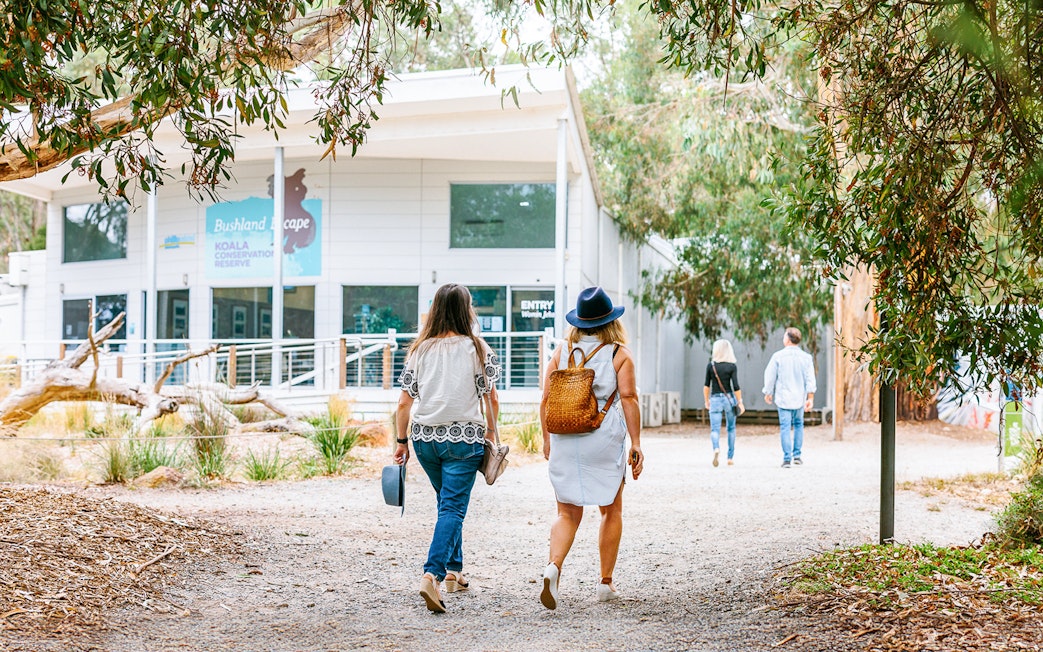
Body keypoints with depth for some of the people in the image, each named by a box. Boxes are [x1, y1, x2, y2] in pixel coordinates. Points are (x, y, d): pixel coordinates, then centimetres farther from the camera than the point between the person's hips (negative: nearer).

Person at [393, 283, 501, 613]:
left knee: (447, 503, 22)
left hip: (425, 437, 4)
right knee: (453, 508, -4)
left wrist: (401, 441, 10)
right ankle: (432, 575, -21)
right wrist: (490, 431, 13)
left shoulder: (420, 350, 3)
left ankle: (454, 571, 28)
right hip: (463, 436, -4)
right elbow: (491, 398, -3)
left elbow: (404, 403, 2)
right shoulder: (478, 349, -4)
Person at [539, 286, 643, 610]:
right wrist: (636, 443, -5)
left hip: (564, 441, 2)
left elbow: (547, 400, 4)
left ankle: (553, 566, -21)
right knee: (611, 511, 16)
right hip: (605, 440, -2)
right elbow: (629, 399, -8)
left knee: (568, 513, 6)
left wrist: (547, 438, 14)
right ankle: (606, 583, 19)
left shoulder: (561, 353, 5)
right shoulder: (619, 354, -2)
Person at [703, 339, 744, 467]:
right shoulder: (732, 367, -6)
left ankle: (716, 449, -33)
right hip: (729, 398, 0)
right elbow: (736, 386, -10)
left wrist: (706, 400, 14)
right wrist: (740, 402, -2)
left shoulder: (710, 366, -1)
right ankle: (730, 457, 20)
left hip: (715, 399, 0)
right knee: (731, 429, 18)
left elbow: (706, 385, 2)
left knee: (715, 429, -3)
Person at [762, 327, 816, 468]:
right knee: (798, 425, 19)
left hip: (783, 398, -2)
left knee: (785, 428, -1)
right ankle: (797, 455, 15)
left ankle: (787, 459, -6)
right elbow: (810, 379, -7)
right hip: (799, 398, 2)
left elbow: (770, 376, -2)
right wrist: (810, 398, -7)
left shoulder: (778, 356, -6)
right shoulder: (806, 357, -1)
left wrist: (768, 393, 13)